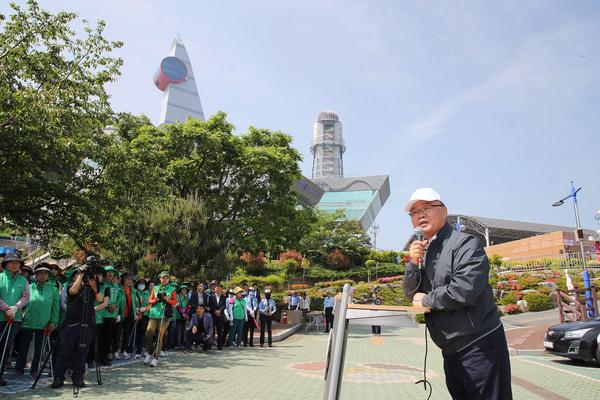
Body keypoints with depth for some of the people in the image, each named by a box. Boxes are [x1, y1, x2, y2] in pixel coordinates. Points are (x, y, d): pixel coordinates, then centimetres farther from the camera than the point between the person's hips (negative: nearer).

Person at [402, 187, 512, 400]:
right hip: (451, 350, 8)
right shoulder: (424, 251, 10)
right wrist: (414, 263, -9)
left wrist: (427, 300, -11)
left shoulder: (465, 243, -13)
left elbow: (464, 290, -27)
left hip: (479, 346, -8)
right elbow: (412, 294, 8)